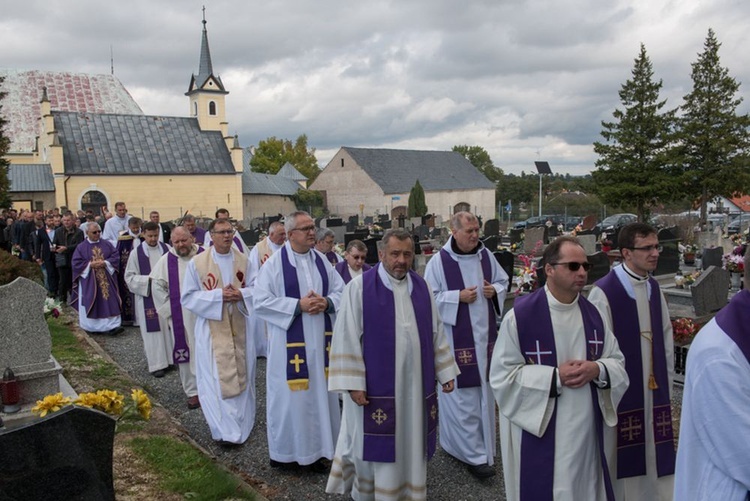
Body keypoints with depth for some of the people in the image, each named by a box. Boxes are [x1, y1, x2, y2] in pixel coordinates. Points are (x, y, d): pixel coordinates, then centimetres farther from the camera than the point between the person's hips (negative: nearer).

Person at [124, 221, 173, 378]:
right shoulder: (136, 253, -4)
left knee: (168, 327, 8)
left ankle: (169, 358, 21)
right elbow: (129, 277, -3)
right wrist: (148, 279, -17)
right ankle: (156, 364, 7)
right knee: (152, 330, 1)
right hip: (147, 297, -3)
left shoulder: (167, 248, 3)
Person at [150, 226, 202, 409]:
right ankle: (192, 391, 18)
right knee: (186, 352, 6)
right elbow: (157, 287, 5)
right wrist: (169, 309, 1)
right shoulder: (166, 261, -2)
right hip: (181, 317, 0)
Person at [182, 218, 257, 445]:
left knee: (242, 376, 10)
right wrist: (218, 295, -17)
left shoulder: (243, 260, 2)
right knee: (215, 380, -2)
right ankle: (225, 431, 8)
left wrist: (241, 294, -15)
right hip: (212, 330, -2)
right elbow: (188, 297, -5)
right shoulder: (197, 262, -5)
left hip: (239, 328, 3)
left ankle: (240, 424, 27)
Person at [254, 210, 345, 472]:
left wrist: (327, 302, -12)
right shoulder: (274, 264, -8)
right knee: (290, 396, 4)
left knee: (319, 394, 12)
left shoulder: (321, 261, 6)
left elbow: (341, 291, 9)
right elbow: (261, 302, -13)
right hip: (289, 344, -5)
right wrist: (298, 305, -20)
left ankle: (316, 449, 27)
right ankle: (284, 452, 23)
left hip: (320, 341, 5)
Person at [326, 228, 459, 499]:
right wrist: (353, 383, -15)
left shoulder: (421, 287, 5)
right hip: (376, 385, -4)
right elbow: (346, 338, -11)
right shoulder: (360, 287, -10)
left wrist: (445, 372, 10)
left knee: (411, 445, 14)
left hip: (415, 384, 4)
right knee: (376, 446, 9)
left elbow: (436, 333, 11)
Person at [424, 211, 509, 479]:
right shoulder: (439, 261, -11)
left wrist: (495, 291, -7)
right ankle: (474, 454, 8)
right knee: (462, 394, -1)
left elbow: (503, 281, 15)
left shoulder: (486, 255, 4)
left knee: (483, 390, 15)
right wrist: (458, 297, -19)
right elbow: (429, 298, -10)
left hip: (485, 334, 6)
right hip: (456, 337, -5)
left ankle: (482, 445, 33)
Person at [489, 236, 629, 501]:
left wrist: (598, 370, -14)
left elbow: (618, 363, 8)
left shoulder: (592, 314, 3)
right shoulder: (520, 315, -15)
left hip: (586, 432, 5)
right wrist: (555, 377, -20)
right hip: (539, 435, -5)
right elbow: (502, 376, -14)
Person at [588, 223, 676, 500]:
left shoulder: (654, 289, 6)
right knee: (621, 462, 7)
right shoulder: (603, 292, -17)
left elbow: (666, 340, 10)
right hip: (620, 391, -6)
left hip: (653, 390, 6)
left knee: (652, 456, 15)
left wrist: (667, 385, 11)